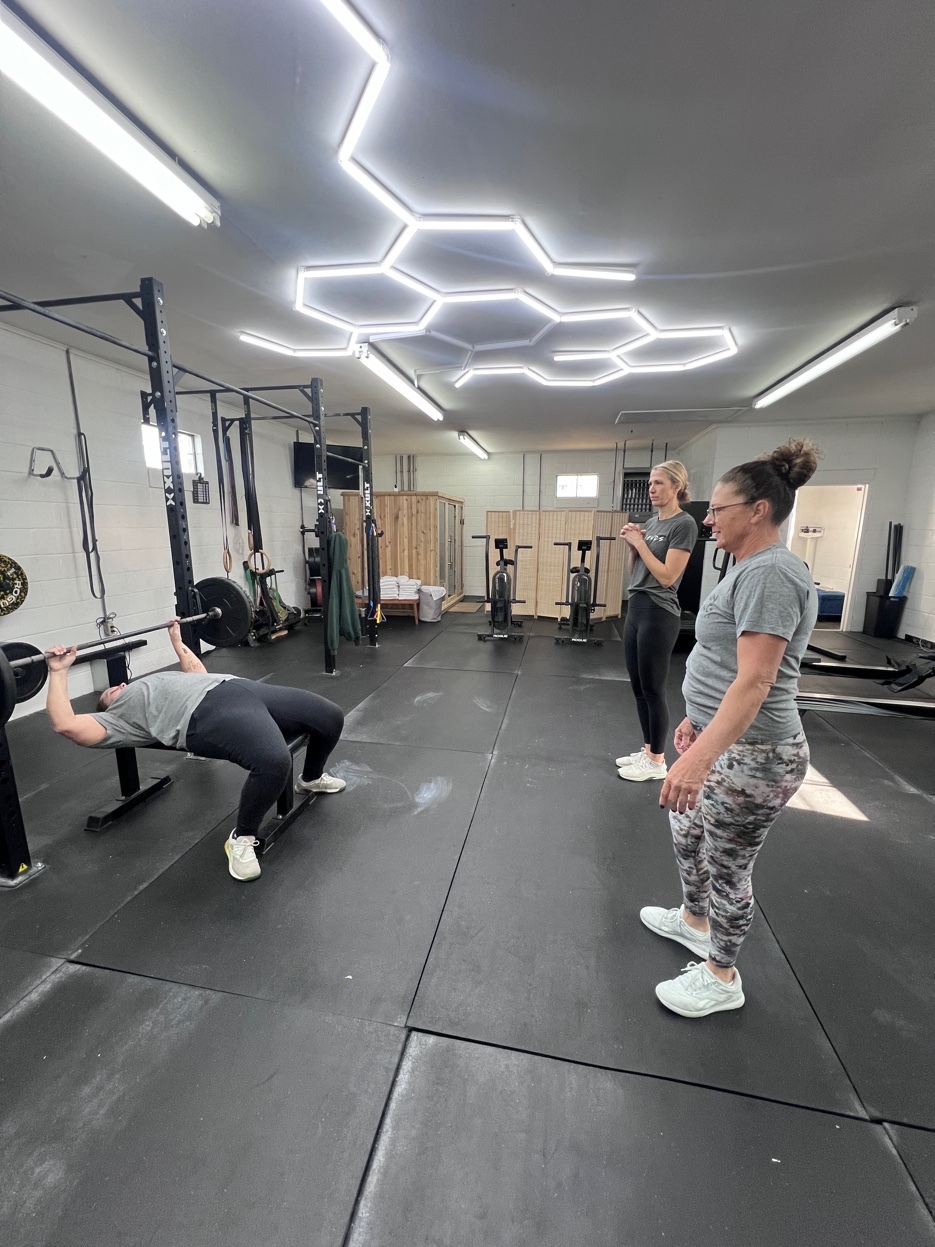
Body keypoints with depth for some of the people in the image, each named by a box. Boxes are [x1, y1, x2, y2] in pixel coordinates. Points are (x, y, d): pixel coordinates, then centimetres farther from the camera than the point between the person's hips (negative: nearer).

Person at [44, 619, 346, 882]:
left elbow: (198, 673, 49)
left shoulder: (157, 685, 42)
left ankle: (312, 778, 29)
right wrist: (58, 672, 11)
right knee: (275, 761, -39)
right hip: (207, 713, -7)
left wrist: (177, 640, 54)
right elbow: (66, 725, 5)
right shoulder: (117, 717, 21)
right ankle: (241, 838, -9)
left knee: (331, 718, -3)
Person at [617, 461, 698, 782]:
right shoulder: (652, 522, 14)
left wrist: (640, 542, -12)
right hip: (636, 608, 9)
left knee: (653, 689, 0)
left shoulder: (684, 524, -11)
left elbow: (666, 576, -18)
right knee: (638, 687, 14)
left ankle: (657, 761, 16)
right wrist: (632, 544, 0)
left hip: (659, 613, -9)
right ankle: (647, 750, 28)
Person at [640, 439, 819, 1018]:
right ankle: (694, 920, 49)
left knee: (728, 866, 10)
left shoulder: (769, 573, -22)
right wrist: (696, 719, 20)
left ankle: (721, 976, 34)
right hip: (724, 739, 10)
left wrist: (698, 758, -36)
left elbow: (755, 681, -30)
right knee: (686, 829, 26)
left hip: (749, 755, -10)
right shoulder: (754, 568, 10)